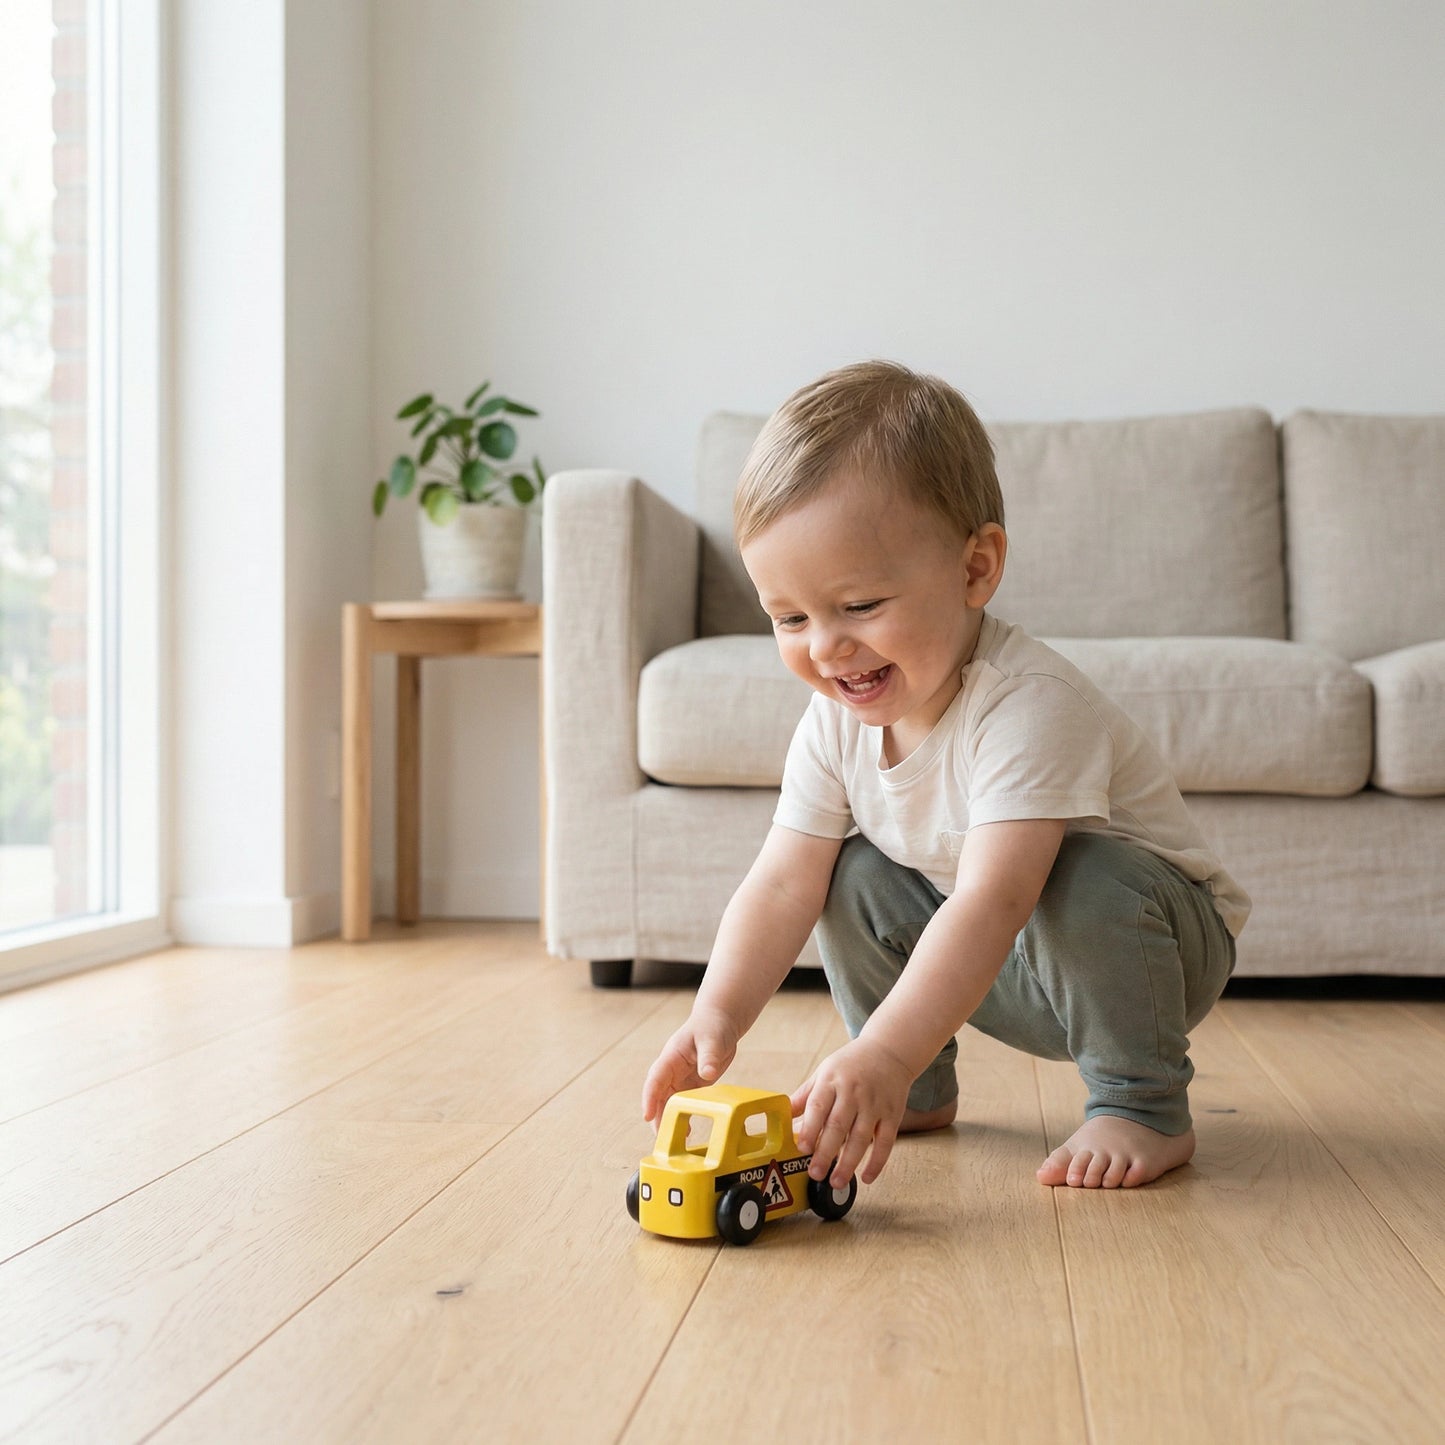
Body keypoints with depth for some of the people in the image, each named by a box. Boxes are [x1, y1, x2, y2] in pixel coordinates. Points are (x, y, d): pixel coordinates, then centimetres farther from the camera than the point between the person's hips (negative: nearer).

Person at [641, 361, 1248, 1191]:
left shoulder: (1029, 706, -35)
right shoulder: (838, 719, -12)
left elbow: (992, 903, -45)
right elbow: (783, 884, -14)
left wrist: (884, 1056, -54)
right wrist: (718, 1016, -30)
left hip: (1160, 942, -6)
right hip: (1005, 975, 6)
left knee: (1086, 877, -35)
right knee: (855, 874, -11)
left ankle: (1147, 1107, -14)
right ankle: (922, 1097, 7)